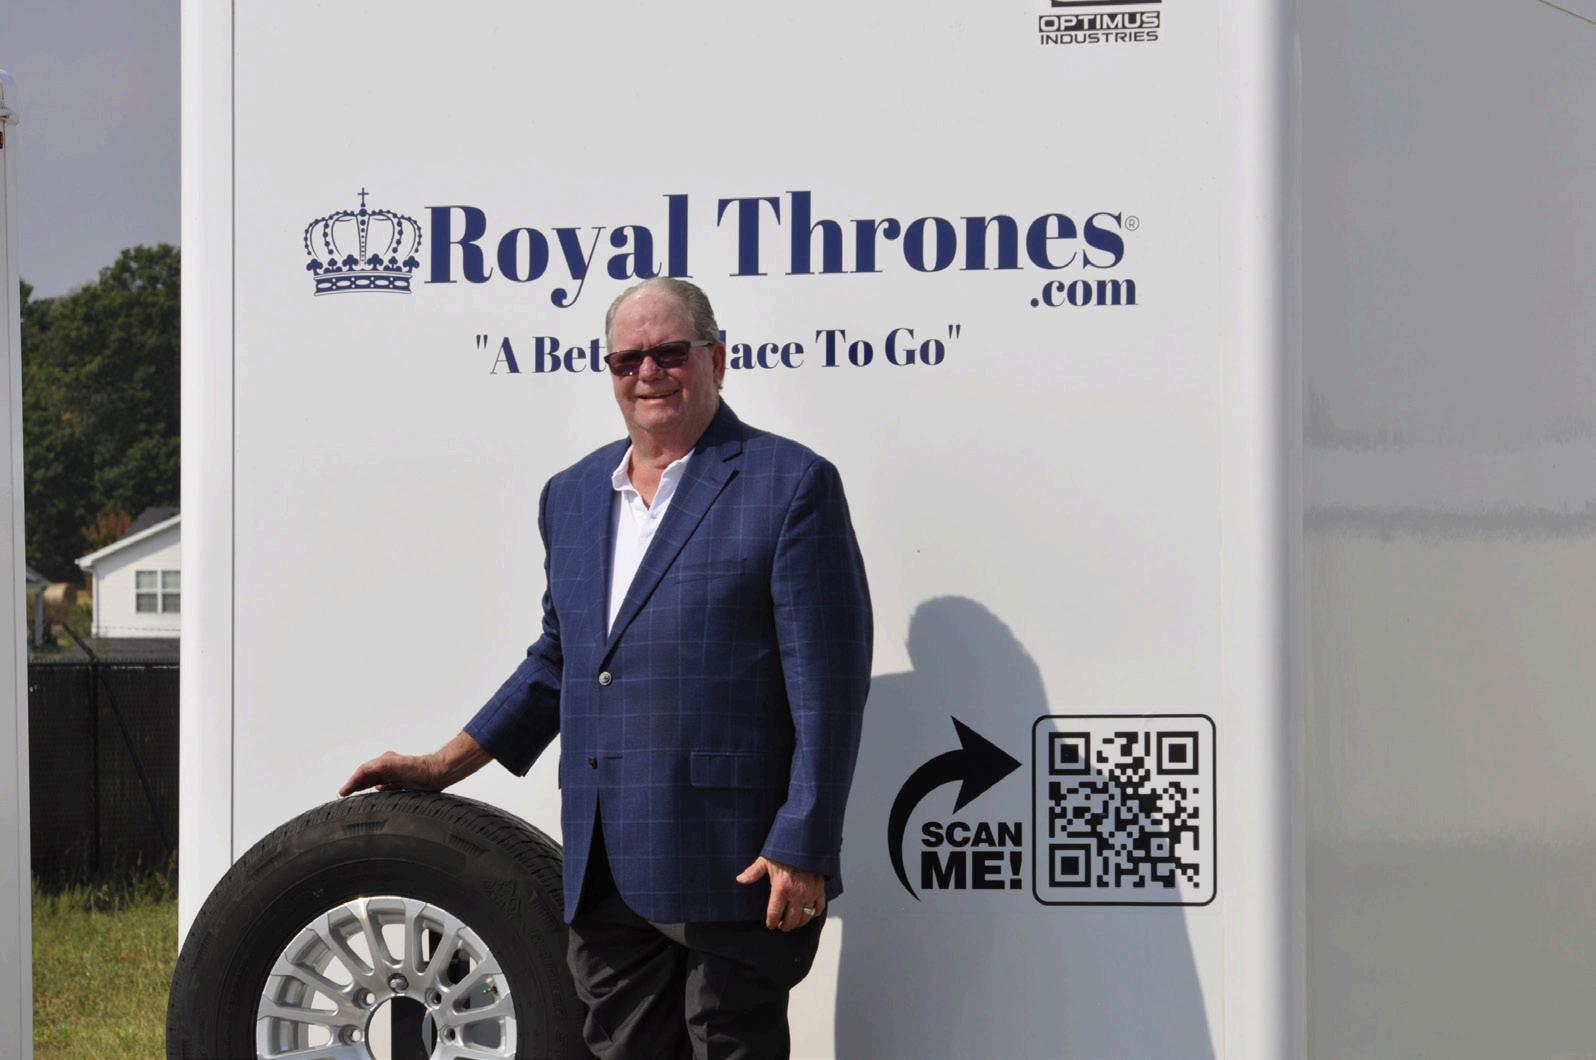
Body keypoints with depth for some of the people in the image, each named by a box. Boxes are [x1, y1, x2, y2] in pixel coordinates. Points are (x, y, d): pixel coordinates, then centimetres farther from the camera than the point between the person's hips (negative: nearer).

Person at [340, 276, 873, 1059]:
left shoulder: (790, 486, -4)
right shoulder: (571, 496, 16)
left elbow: (829, 684, -9)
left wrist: (801, 848, -14)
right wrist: (444, 767, 21)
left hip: (732, 871, -6)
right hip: (604, 874, 6)